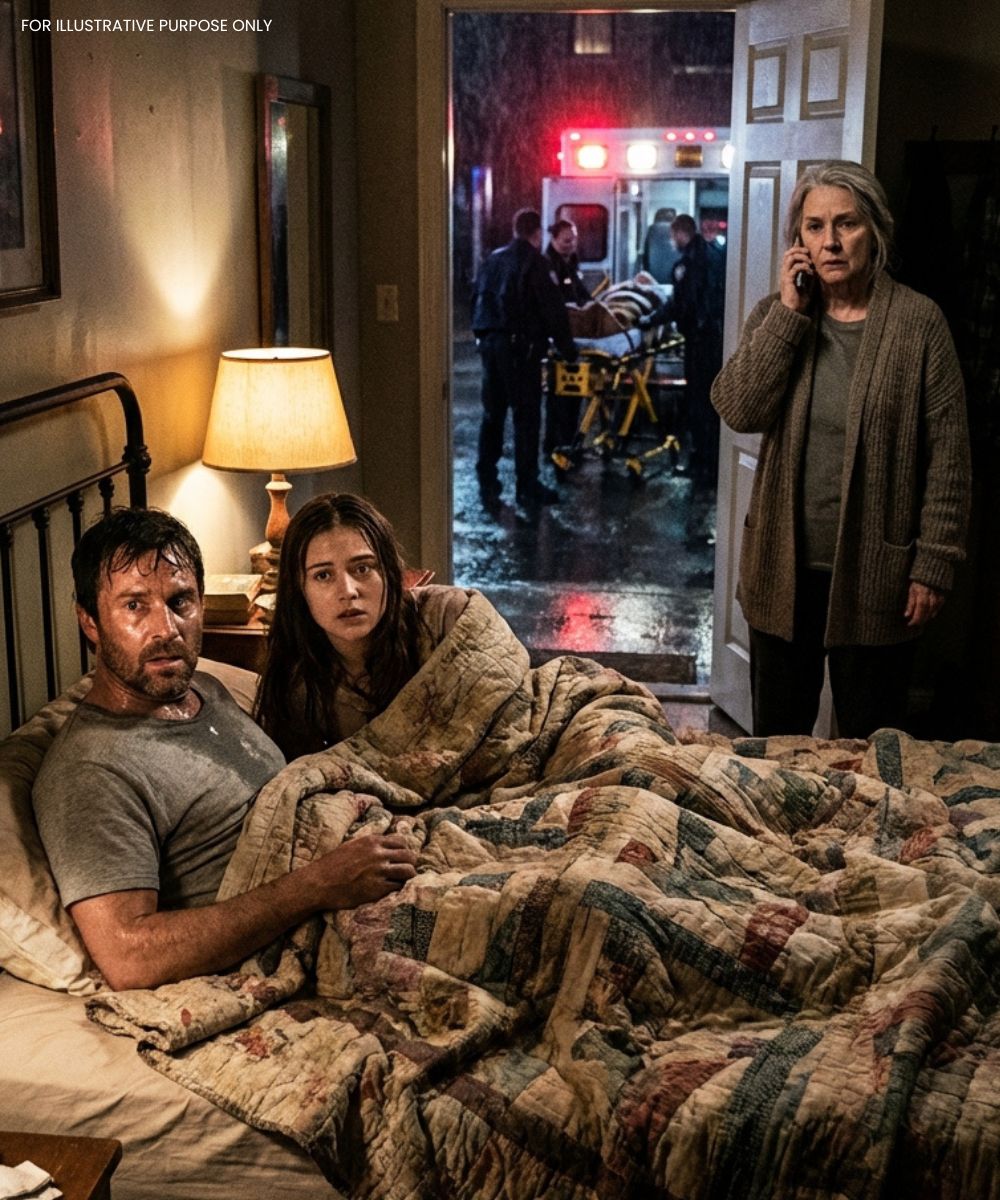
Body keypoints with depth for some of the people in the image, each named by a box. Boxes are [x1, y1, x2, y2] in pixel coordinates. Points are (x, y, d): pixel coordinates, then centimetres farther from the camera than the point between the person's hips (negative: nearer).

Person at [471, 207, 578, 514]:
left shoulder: (493, 259, 14)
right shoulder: (534, 261, -7)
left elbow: (478, 301, 17)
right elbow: (552, 308, -8)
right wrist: (566, 346, 0)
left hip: (489, 342, 7)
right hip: (519, 345, -7)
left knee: (492, 415, 12)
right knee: (526, 417, -1)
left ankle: (487, 486, 14)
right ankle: (527, 490, 1)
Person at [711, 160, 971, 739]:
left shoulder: (918, 321, -7)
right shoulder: (777, 316, 4)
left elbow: (948, 453, -7)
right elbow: (739, 409, -12)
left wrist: (934, 564, -10)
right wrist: (789, 312, -15)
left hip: (875, 574, -3)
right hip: (784, 567, 3)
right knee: (775, 737, 16)